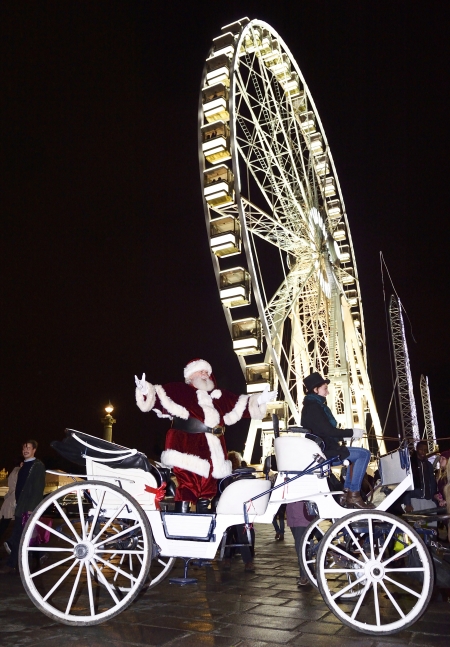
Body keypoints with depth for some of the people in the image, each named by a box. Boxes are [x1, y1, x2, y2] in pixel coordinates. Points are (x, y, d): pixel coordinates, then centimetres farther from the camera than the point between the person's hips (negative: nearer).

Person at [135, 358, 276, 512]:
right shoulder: (178, 390, 4)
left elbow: (241, 404, 21)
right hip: (187, 449, -6)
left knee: (207, 491, 14)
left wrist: (258, 401, 10)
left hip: (212, 451, 6)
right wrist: (147, 391, -29)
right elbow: (160, 397, -10)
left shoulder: (220, 396, 20)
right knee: (186, 488, -10)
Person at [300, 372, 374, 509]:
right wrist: (352, 432, -12)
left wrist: (348, 434, 11)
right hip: (322, 451, -11)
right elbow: (329, 431, -22)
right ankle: (353, 495, -8)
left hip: (320, 449, 11)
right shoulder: (313, 407, -15)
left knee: (357, 454, 26)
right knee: (364, 454, -13)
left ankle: (347, 493, 20)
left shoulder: (312, 405, 18)